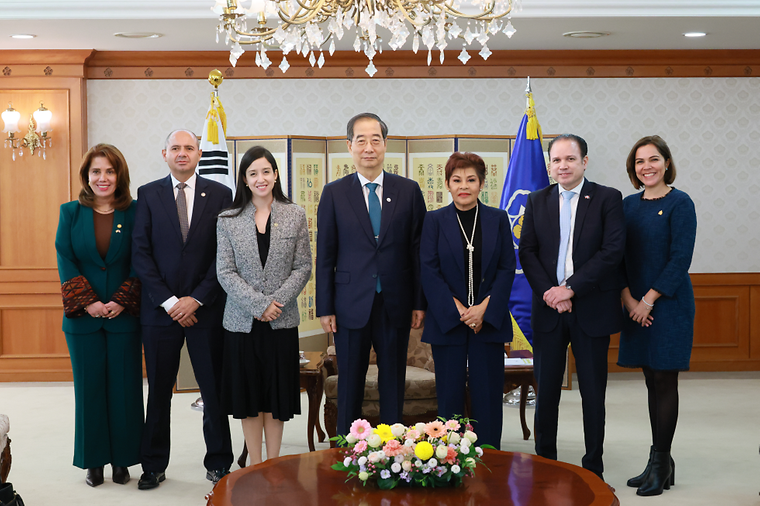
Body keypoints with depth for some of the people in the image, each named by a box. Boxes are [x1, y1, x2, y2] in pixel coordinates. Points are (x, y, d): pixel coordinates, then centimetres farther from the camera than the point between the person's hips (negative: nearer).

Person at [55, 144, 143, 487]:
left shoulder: (133, 213, 1)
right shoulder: (71, 213, 4)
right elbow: (65, 261, -1)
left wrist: (123, 301, -13)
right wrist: (87, 302, -12)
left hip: (124, 315, -1)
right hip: (83, 317, 1)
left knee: (124, 388, 4)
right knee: (89, 387, 7)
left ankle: (122, 459, 16)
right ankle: (94, 461, 18)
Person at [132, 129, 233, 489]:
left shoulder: (219, 194, 3)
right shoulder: (148, 194, 5)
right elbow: (140, 253, -1)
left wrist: (197, 299, -9)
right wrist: (168, 301, -8)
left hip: (206, 308, 0)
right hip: (160, 309, 1)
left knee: (214, 389, 6)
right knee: (158, 391, 8)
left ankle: (218, 463, 19)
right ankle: (154, 465, 20)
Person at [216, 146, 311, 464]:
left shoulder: (295, 216, 3)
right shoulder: (228, 220, 2)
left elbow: (303, 267, 1)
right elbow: (225, 272, -3)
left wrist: (276, 301, -12)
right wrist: (258, 304, -14)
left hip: (281, 320, 0)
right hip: (242, 321, 0)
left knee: (276, 394, 6)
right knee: (248, 394, 6)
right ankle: (255, 466, 16)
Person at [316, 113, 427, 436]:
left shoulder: (409, 190, 4)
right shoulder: (334, 193, 2)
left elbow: (419, 249, 4)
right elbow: (325, 255, 2)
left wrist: (420, 303, 0)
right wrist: (325, 308, -2)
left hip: (396, 305, 1)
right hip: (351, 306, -1)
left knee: (393, 385, 9)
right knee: (349, 386, 8)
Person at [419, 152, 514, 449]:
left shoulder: (498, 220, 6)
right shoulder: (434, 221, 3)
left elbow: (507, 268, 2)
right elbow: (428, 271, -3)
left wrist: (485, 309, -10)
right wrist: (459, 310, -11)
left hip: (489, 320, 1)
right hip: (446, 321, -1)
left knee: (488, 394, 3)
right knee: (449, 394, 3)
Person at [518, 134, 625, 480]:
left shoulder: (607, 199, 0)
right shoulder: (537, 201, 10)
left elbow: (612, 250, -10)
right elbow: (527, 251, 5)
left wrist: (570, 289, -15)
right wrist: (548, 291, -9)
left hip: (592, 308, -2)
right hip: (548, 308, 3)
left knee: (593, 392, 5)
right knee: (546, 390, 7)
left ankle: (593, 467, 17)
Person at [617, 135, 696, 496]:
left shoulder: (679, 203, -7)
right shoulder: (628, 205, 10)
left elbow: (680, 259, -13)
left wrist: (649, 299, -15)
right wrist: (629, 299, -5)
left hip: (669, 303, -5)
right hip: (636, 305, 6)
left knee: (665, 382, -2)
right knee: (652, 383, 10)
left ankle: (660, 463, 7)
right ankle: (661, 463, 19)